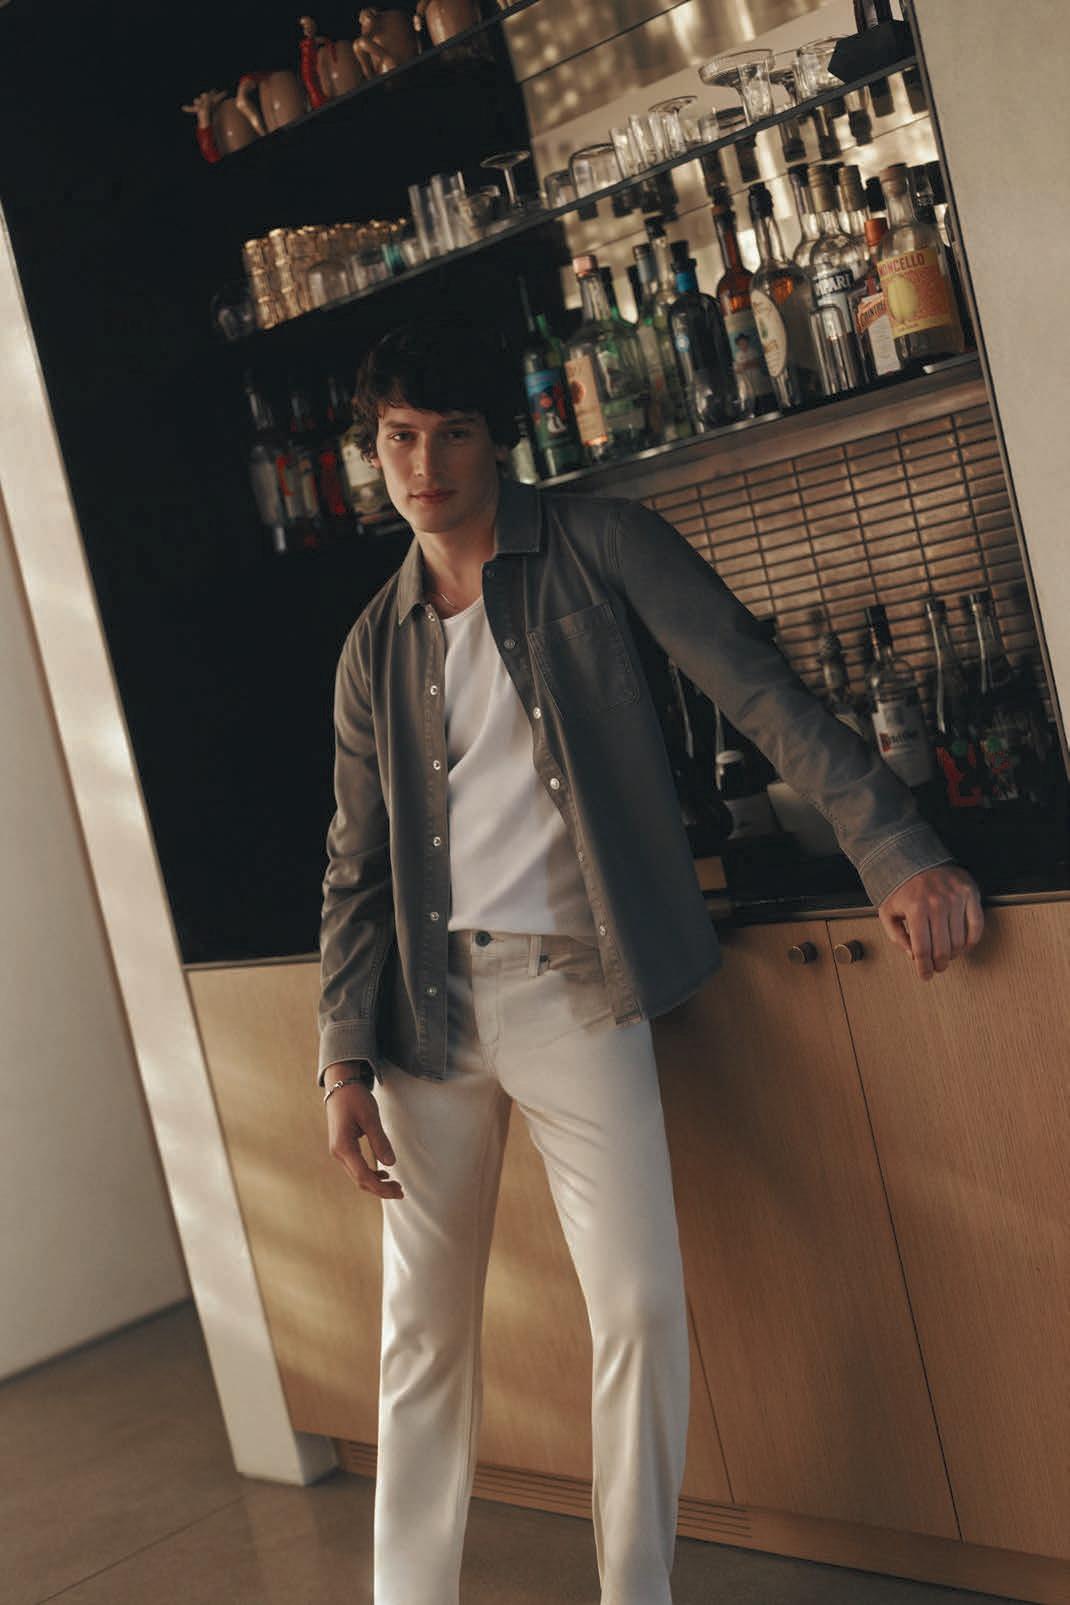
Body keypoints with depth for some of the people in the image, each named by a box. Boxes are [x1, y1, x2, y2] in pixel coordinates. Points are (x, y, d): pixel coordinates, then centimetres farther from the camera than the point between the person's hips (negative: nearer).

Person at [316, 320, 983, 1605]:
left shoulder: (598, 549, 0)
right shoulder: (376, 647, 9)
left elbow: (763, 694, -7)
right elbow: (356, 866, 9)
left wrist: (897, 853, -17)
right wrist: (344, 1061, 1)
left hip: (572, 990, -3)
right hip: (425, 1000, 3)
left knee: (640, 1304, -5)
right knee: (423, 1320, 9)